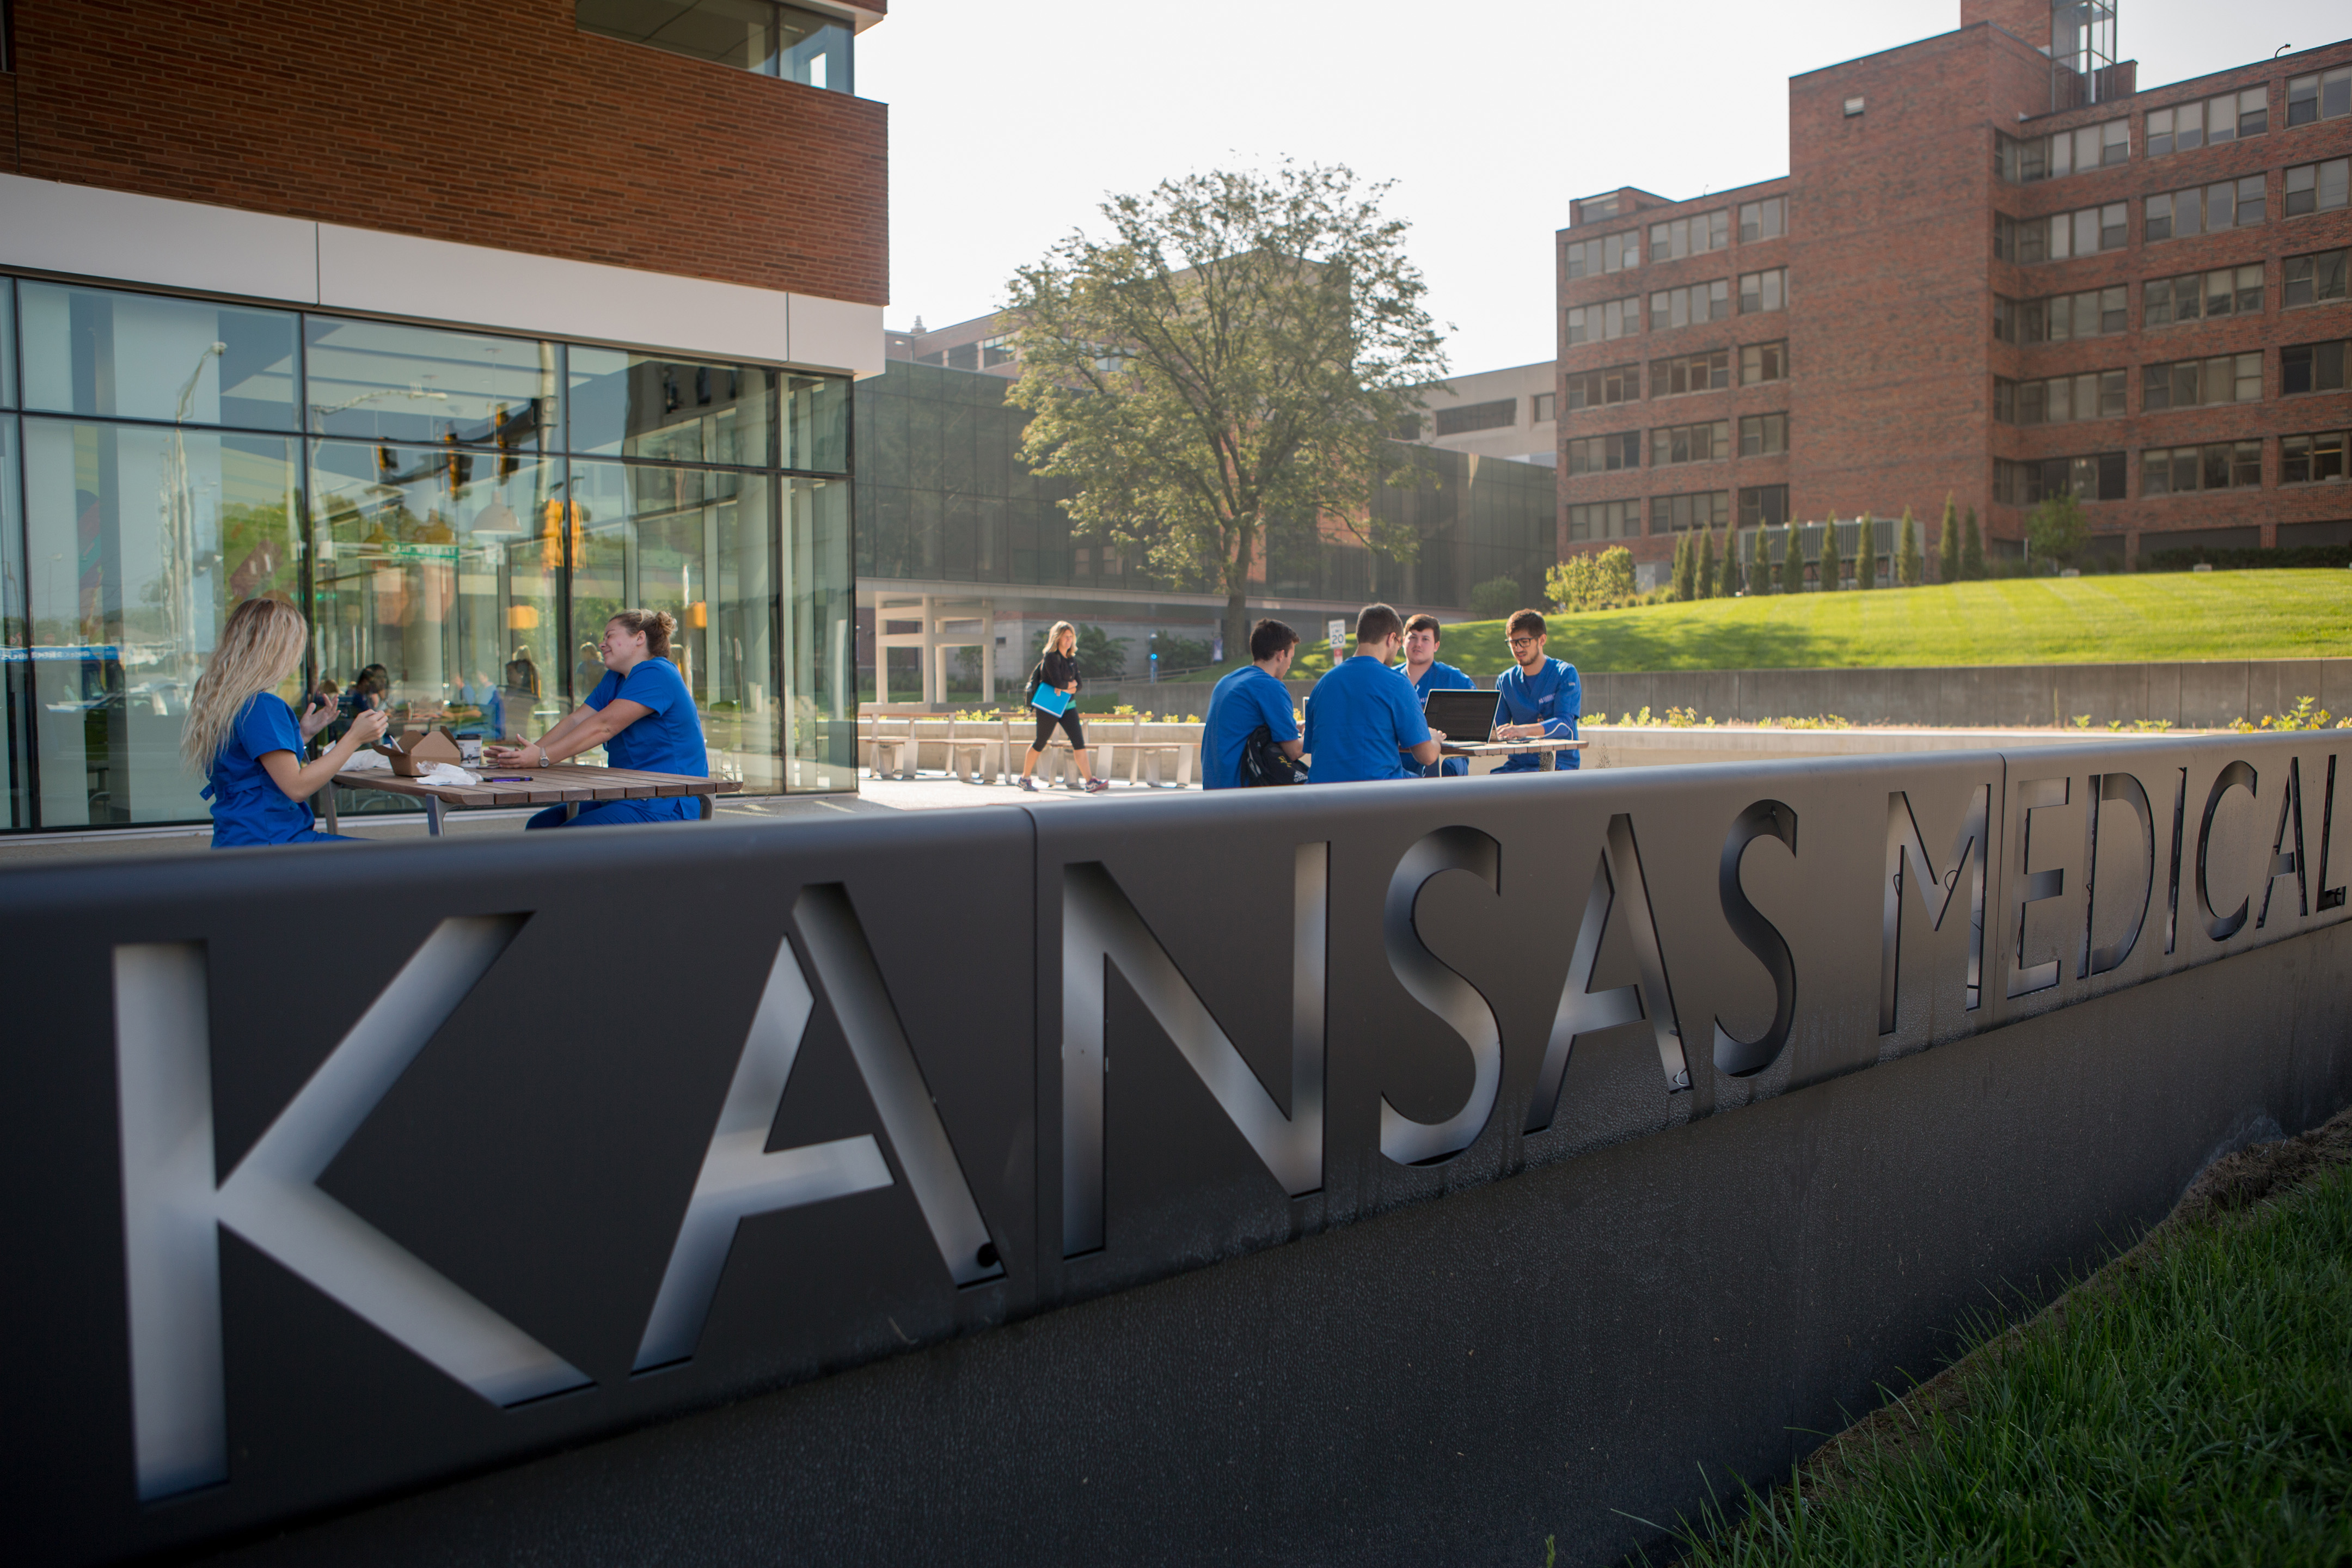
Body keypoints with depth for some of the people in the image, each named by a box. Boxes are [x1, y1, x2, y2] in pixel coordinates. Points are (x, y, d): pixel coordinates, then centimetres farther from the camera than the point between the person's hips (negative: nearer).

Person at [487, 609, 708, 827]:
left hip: (666, 807, -10)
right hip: (627, 798, 10)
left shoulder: (656, 674, -13)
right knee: (540, 824, -1)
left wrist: (543, 757, -23)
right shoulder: (615, 679, 21)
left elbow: (603, 726, -21)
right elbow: (576, 720, 10)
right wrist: (526, 753, -5)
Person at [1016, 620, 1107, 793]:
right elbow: (1058, 682, -23)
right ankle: (1025, 778, 22)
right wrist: (1072, 684, -6)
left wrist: (1068, 688, -13)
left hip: (1066, 706, 6)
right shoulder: (1051, 657, -14)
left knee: (1079, 741, -5)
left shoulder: (1072, 658, 9)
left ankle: (1090, 782, -10)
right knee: (1040, 743, 5)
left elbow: (1080, 682, 5)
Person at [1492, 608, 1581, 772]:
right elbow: (1498, 731, 11)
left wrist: (1525, 730, -33)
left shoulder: (1565, 674, -1)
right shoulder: (1505, 680, 12)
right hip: (1519, 763, 4)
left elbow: (1565, 723, -15)